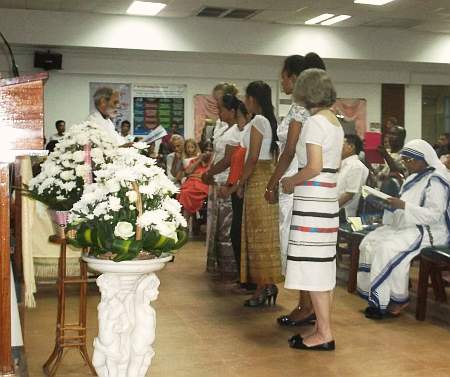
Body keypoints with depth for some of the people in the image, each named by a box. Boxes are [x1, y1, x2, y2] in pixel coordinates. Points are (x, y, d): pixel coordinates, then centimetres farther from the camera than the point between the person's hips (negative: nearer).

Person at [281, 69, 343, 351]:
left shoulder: (314, 122, -12)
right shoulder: (336, 123, 15)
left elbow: (314, 167, -20)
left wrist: (291, 182, -4)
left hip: (312, 200, -9)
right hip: (329, 198, 9)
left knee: (313, 265, -5)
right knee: (324, 265, 12)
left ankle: (324, 334, -1)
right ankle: (324, 329, 19)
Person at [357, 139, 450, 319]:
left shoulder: (435, 180, -13)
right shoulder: (414, 177, 15)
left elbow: (435, 214, -21)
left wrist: (403, 206, -26)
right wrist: (393, 204, 2)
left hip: (429, 230, -9)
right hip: (408, 226, 9)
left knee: (389, 249, -30)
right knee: (370, 242, -8)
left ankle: (398, 300, -15)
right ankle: (376, 295, -6)